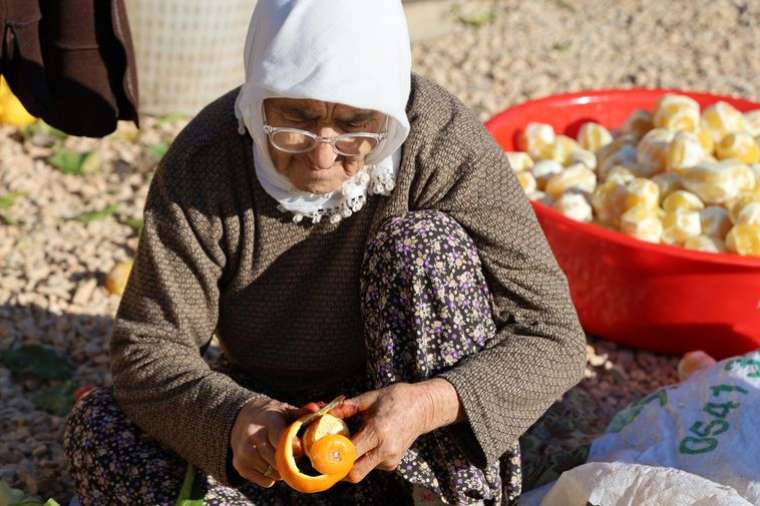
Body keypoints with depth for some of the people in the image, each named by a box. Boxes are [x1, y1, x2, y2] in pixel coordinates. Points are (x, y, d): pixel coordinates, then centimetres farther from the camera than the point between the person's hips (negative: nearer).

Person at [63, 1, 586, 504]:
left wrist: (431, 404, -39)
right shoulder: (204, 162, -17)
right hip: (272, 416, 2)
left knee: (424, 243, -26)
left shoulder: (445, 145, -22)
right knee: (99, 427, -21)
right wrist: (233, 417, -37)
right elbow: (149, 347, -15)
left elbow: (554, 339, -20)